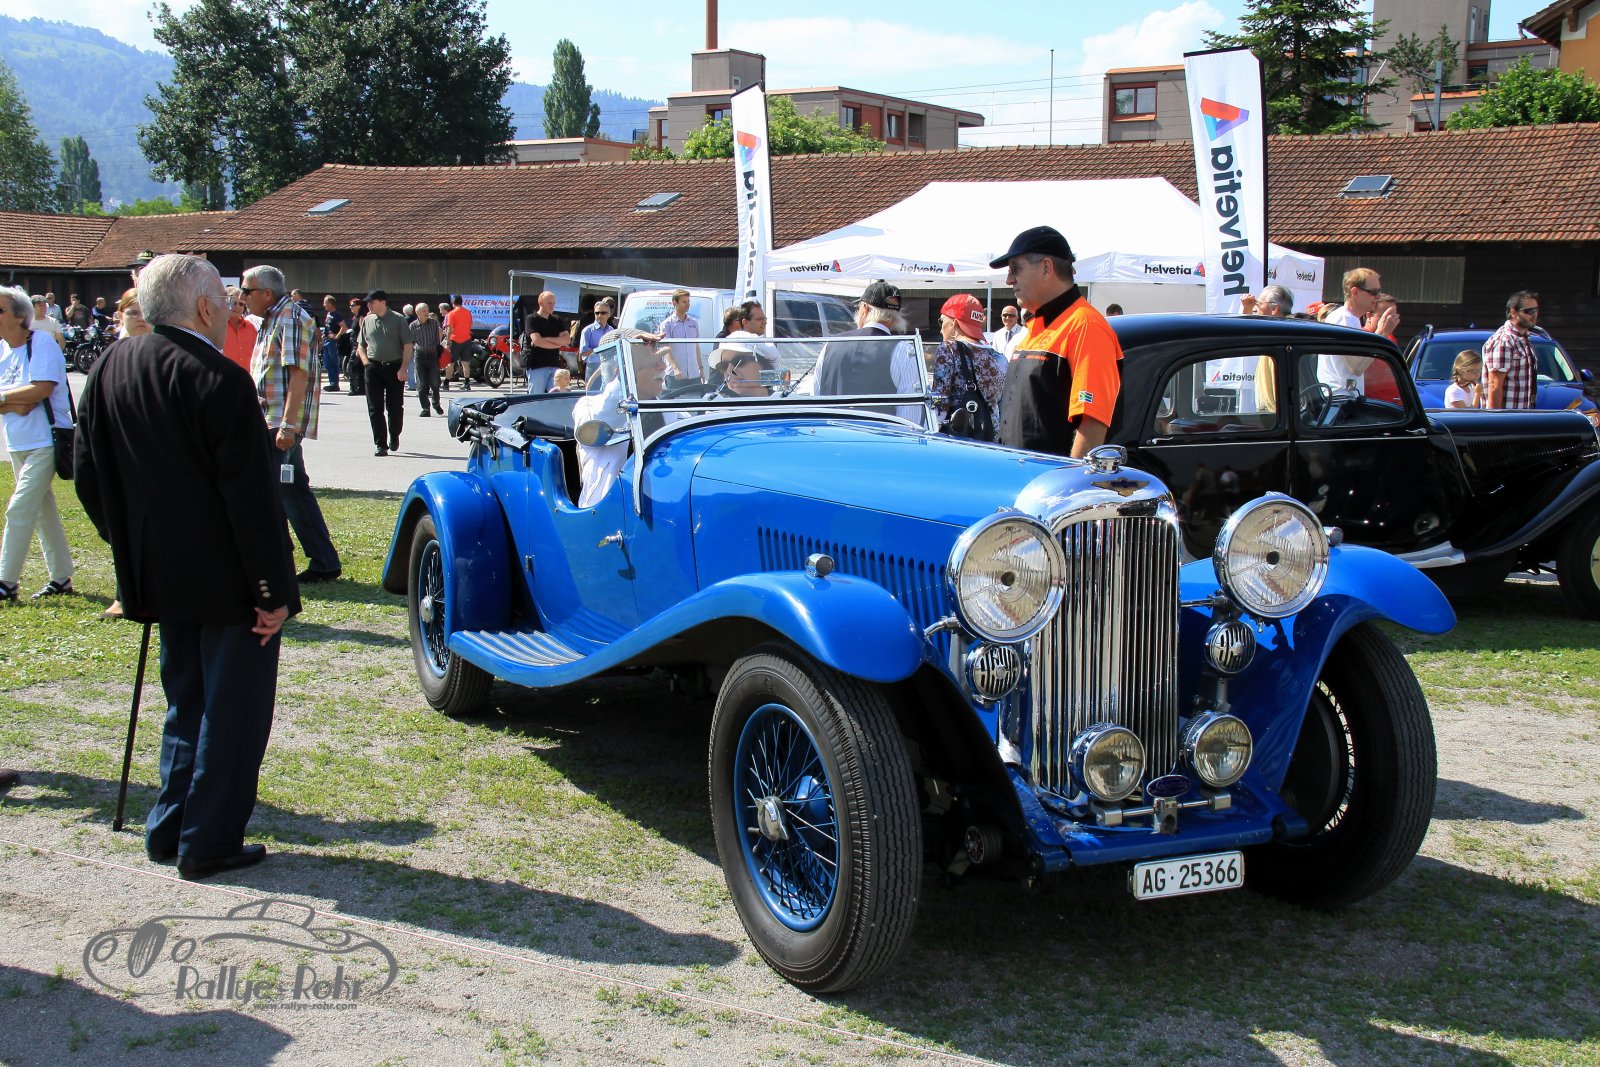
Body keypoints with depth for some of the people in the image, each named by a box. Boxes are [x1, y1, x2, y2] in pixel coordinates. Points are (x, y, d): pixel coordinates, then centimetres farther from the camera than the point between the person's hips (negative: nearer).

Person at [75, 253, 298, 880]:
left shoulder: (112, 367, 2)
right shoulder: (220, 381, -20)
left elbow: (89, 475, 9)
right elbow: (251, 499, -20)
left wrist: (132, 548, 18)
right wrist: (276, 591, -14)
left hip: (161, 578, 7)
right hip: (229, 582, -7)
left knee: (186, 704, 21)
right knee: (232, 711, 6)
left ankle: (168, 830, 26)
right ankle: (209, 845, 12)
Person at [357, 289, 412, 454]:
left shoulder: (398, 319, -1)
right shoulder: (368, 321, 11)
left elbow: (407, 346, -4)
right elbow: (360, 345, 19)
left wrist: (403, 368, -13)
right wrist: (366, 363, 3)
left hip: (394, 367, -3)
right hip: (373, 368, 3)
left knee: (395, 407, 3)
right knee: (375, 409, -2)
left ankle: (394, 437, 27)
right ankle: (380, 444, 2)